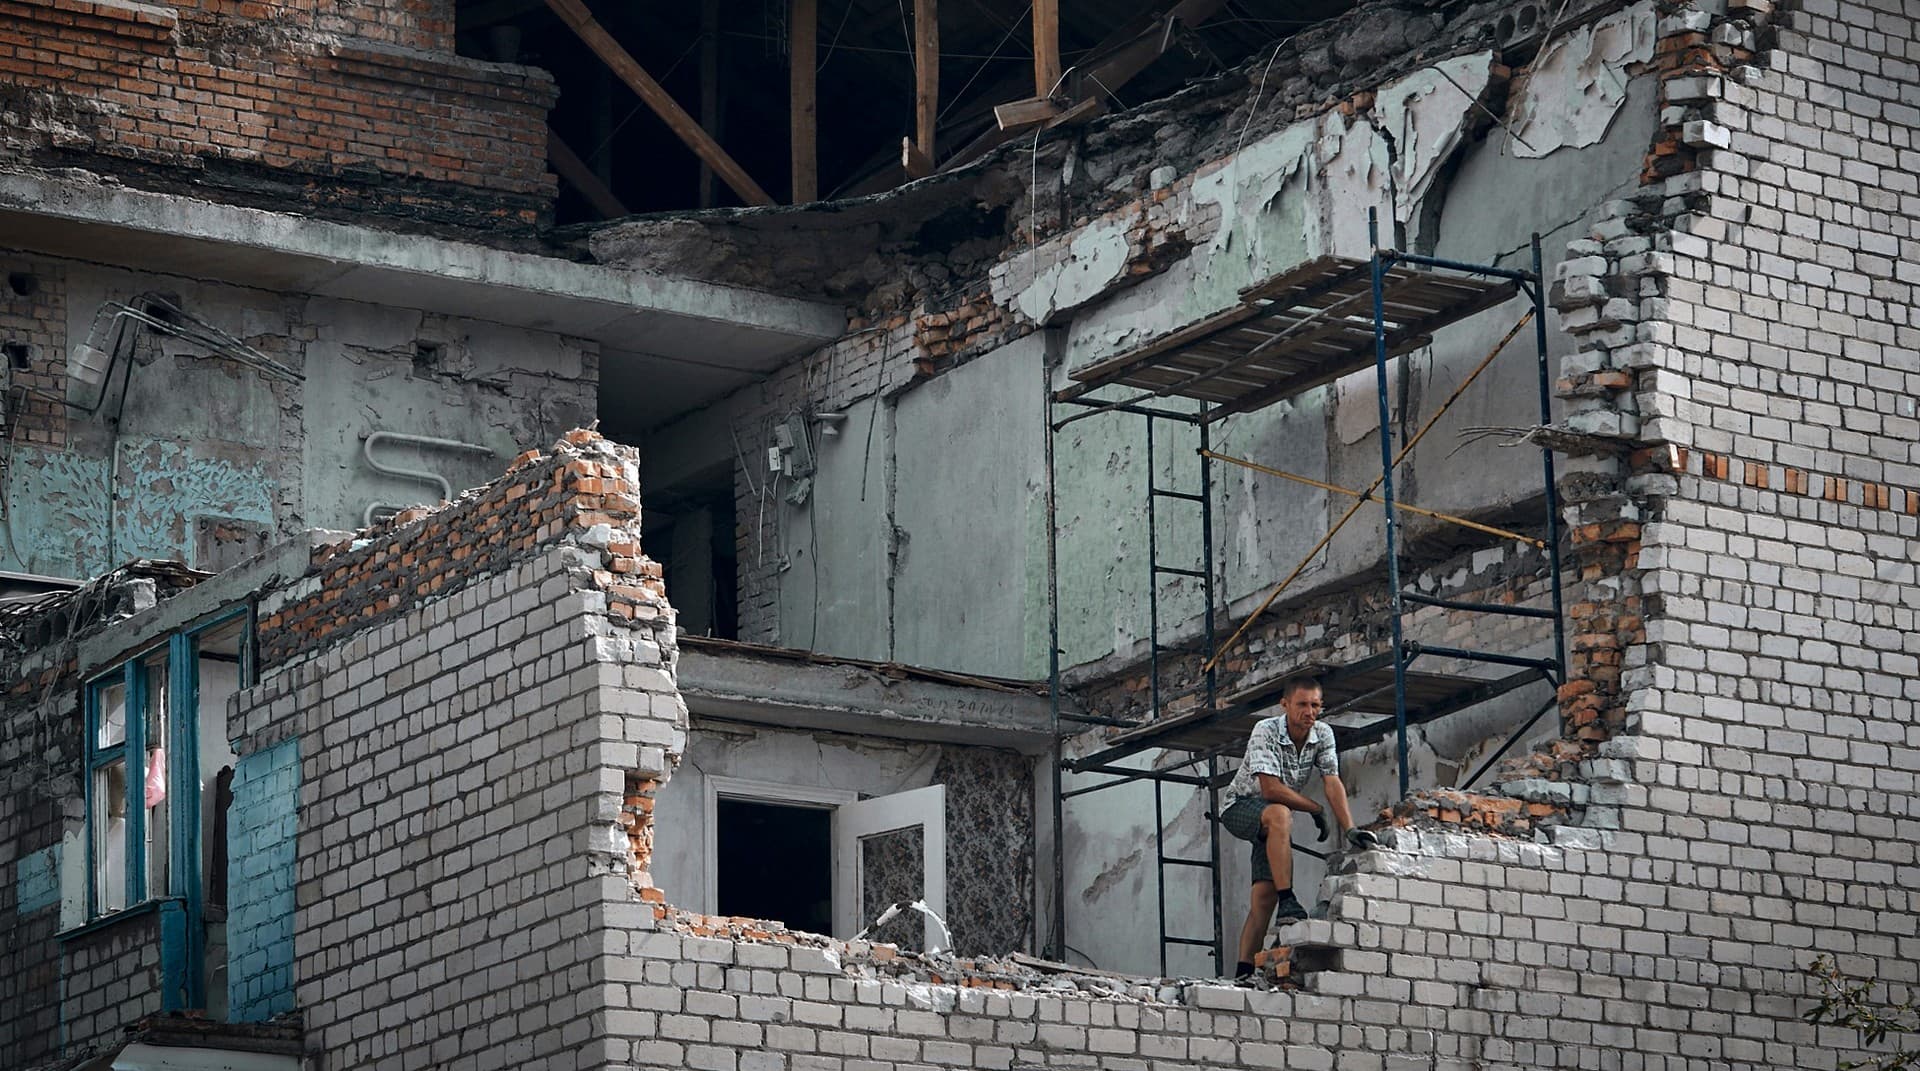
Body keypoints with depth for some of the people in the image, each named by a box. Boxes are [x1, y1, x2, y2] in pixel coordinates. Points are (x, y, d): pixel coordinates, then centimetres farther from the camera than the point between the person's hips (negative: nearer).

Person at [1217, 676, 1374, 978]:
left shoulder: (1323, 734, -7)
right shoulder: (1266, 731, -23)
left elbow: (1333, 784, -14)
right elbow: (1271, 789, -28)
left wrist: (1349, 829, -27)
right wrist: (1315, 809, -18)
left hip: (1275, 818, 5)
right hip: (1240, 808, -5)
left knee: (1264, 896, -9)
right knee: (1279, 814, -39)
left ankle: (1244, 973, -14)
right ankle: (1288, 902, -41)